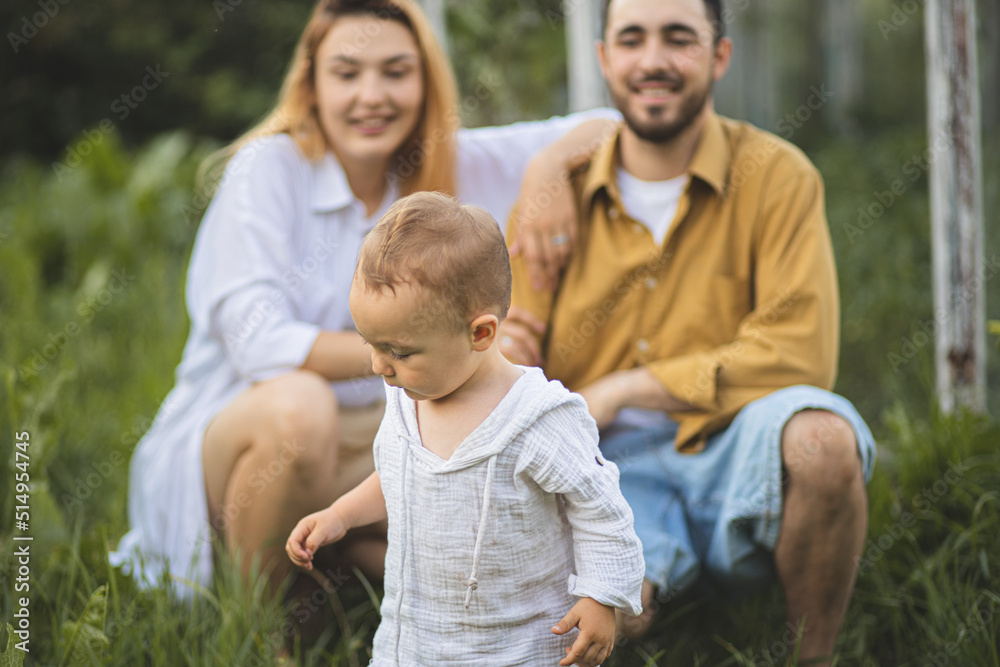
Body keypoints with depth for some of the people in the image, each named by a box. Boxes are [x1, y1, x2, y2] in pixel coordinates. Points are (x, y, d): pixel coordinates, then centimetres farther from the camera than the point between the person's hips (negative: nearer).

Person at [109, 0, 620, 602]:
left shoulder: (451, 167, 2)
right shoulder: (267, 169, -11)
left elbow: (602, 129, 4)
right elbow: (259, 343, -23)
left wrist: (546, 176, -19)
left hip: (374, 449, 4)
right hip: (233, 434, -4)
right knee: (299, 402, -39)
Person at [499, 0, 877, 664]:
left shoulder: (777, 176, -3)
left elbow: (799, 356, -13)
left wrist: (623, 391, -14)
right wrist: (504, 366, -18)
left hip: (737, 456, 0)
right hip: (611, 467, 0)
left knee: (820, 434, -35)